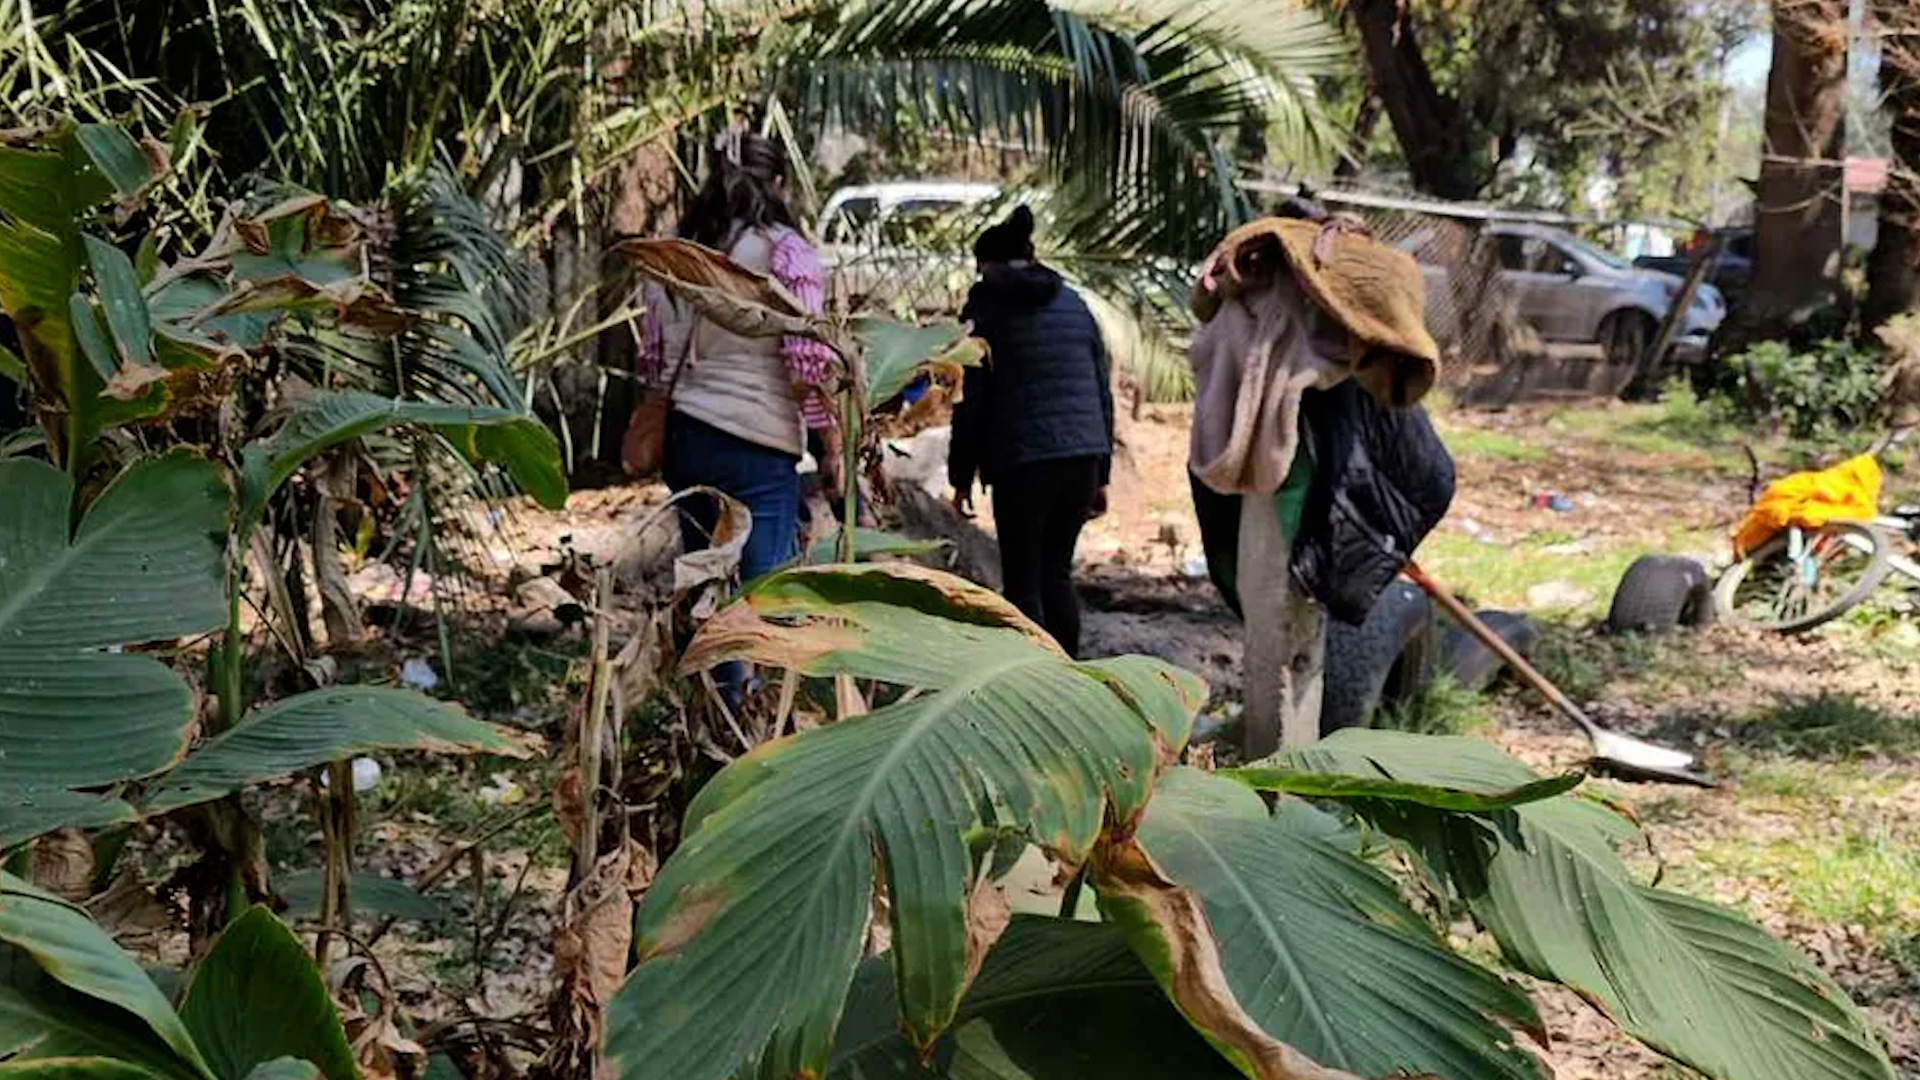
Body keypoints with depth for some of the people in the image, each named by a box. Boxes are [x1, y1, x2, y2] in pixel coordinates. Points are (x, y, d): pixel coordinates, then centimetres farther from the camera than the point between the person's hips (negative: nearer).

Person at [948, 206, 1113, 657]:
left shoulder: (986, 308, 0)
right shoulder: (1075, 305, 16)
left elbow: (970, 399, -2)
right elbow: (1104, 392, 16)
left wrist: (962, 475, 4)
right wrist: (1101, 473, 20)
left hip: (1021, 460, -5)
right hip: (1083, 453, 5)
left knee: (1022, 582, 3)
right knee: (1057, 572, 16)